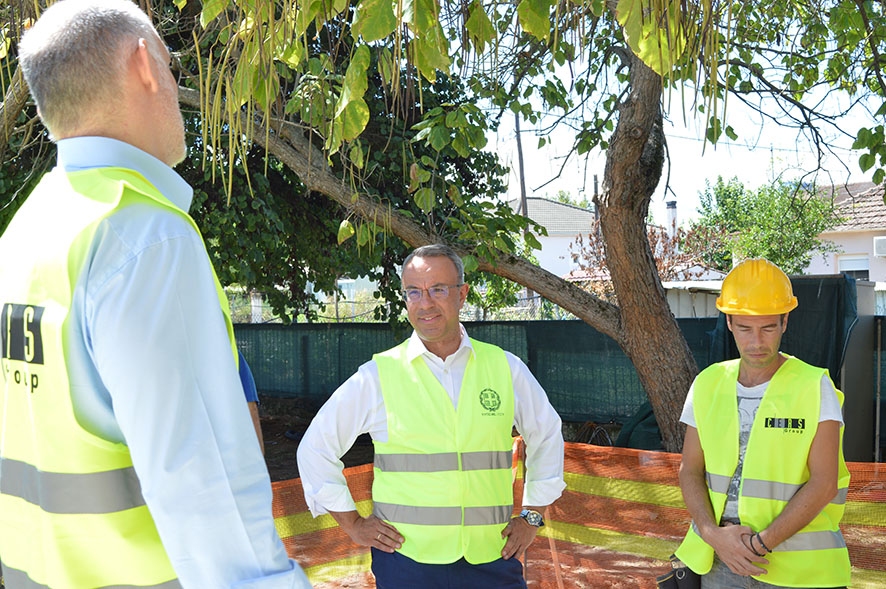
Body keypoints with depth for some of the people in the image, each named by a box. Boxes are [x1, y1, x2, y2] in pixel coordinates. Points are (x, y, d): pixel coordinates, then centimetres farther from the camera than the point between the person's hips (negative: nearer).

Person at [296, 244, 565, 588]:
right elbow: (316, 449, 7)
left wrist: (532, 516, 14)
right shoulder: (377, 376, -2)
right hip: (406, 560, -1)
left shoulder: (506, 369, 4)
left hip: (491, 559, 2)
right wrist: (352, 523, 4)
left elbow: (547, 434, 20)